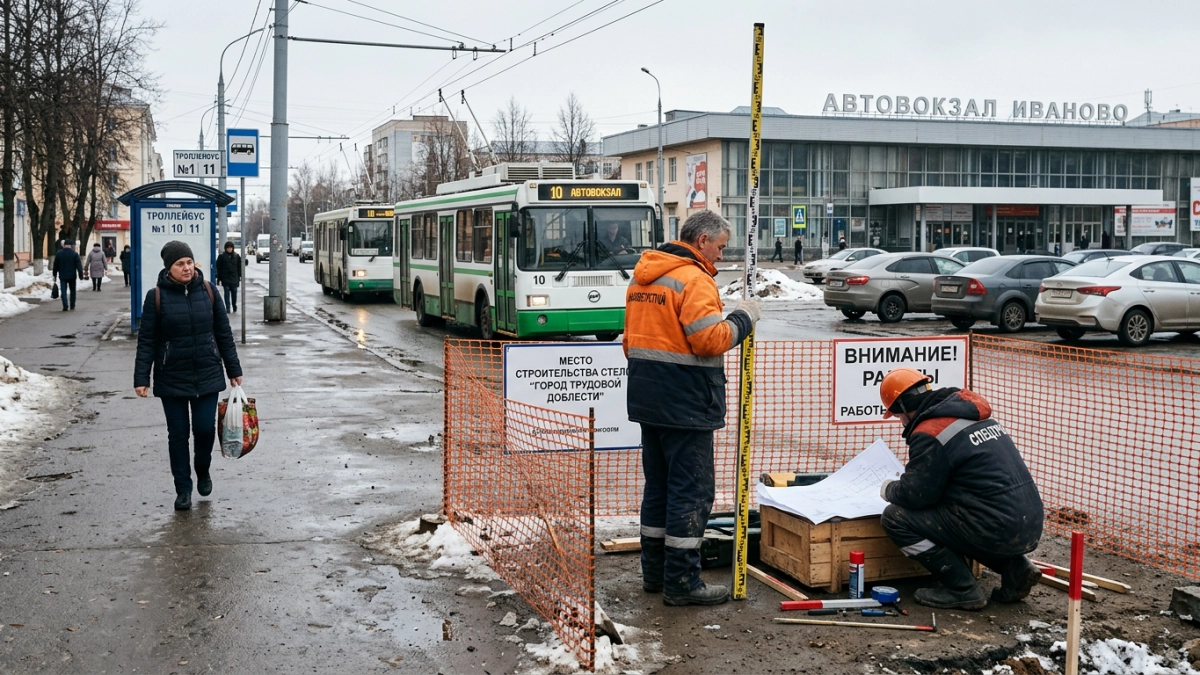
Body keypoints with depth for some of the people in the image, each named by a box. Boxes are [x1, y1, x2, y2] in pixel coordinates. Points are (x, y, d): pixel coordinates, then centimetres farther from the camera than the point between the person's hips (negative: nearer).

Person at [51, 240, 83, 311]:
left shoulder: (58, 253, -1)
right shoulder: (75, 254, -6)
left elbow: (55, 265, 5)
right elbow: (79, 265, -7)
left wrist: (54, 274, 15)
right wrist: (81, 275, -4)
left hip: (62, 276, 0)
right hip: (72, 276, 0)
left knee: (63, 291, 0)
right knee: (72, 291, 15)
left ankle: (65, 306, -10)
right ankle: (72, 306, 19)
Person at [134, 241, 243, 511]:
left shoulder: (207, 290, 1)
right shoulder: (157, 296, -5)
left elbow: (223, 333, 6)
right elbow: (146, 341, -3)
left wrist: (233, 369, 7)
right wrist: (141, 379, -7)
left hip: (207, 375, 1)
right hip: (172, 378, -1)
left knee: (205, 428, 0)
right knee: (178, 434, 5)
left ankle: (203, 470, 30)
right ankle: (183, 489, 18)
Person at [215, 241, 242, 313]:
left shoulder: (236, 256, 5)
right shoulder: (221, 256, -1)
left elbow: (239, 267, 9)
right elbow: (218, 268, 1)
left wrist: (239, 276, 5)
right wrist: (219, 278, -2)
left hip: (234, 278, 2)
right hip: (225, 278, -2)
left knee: (234, 293, 5)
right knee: (227, 293, -3)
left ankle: (234, 307, 21)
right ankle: (228, 308, 0)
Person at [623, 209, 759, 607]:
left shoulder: (642, 278, 13)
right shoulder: (693, 279, -16)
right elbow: (710, 340, -23)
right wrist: (744, 318, -8)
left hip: (648, 400, 9)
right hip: (685, 405, -9)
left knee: (659, 485, 17)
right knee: (692, 490, -3)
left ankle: (655, 572, 25)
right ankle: (681, 583, 0)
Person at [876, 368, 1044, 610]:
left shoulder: (929, 433, -12)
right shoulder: (975, 415, 15)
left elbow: (916, 494, -9)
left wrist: (890, 490, 13)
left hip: (997, 531, -9)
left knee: (896, 517, -1)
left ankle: (962, 590, 0)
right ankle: (1014, 567, 15)